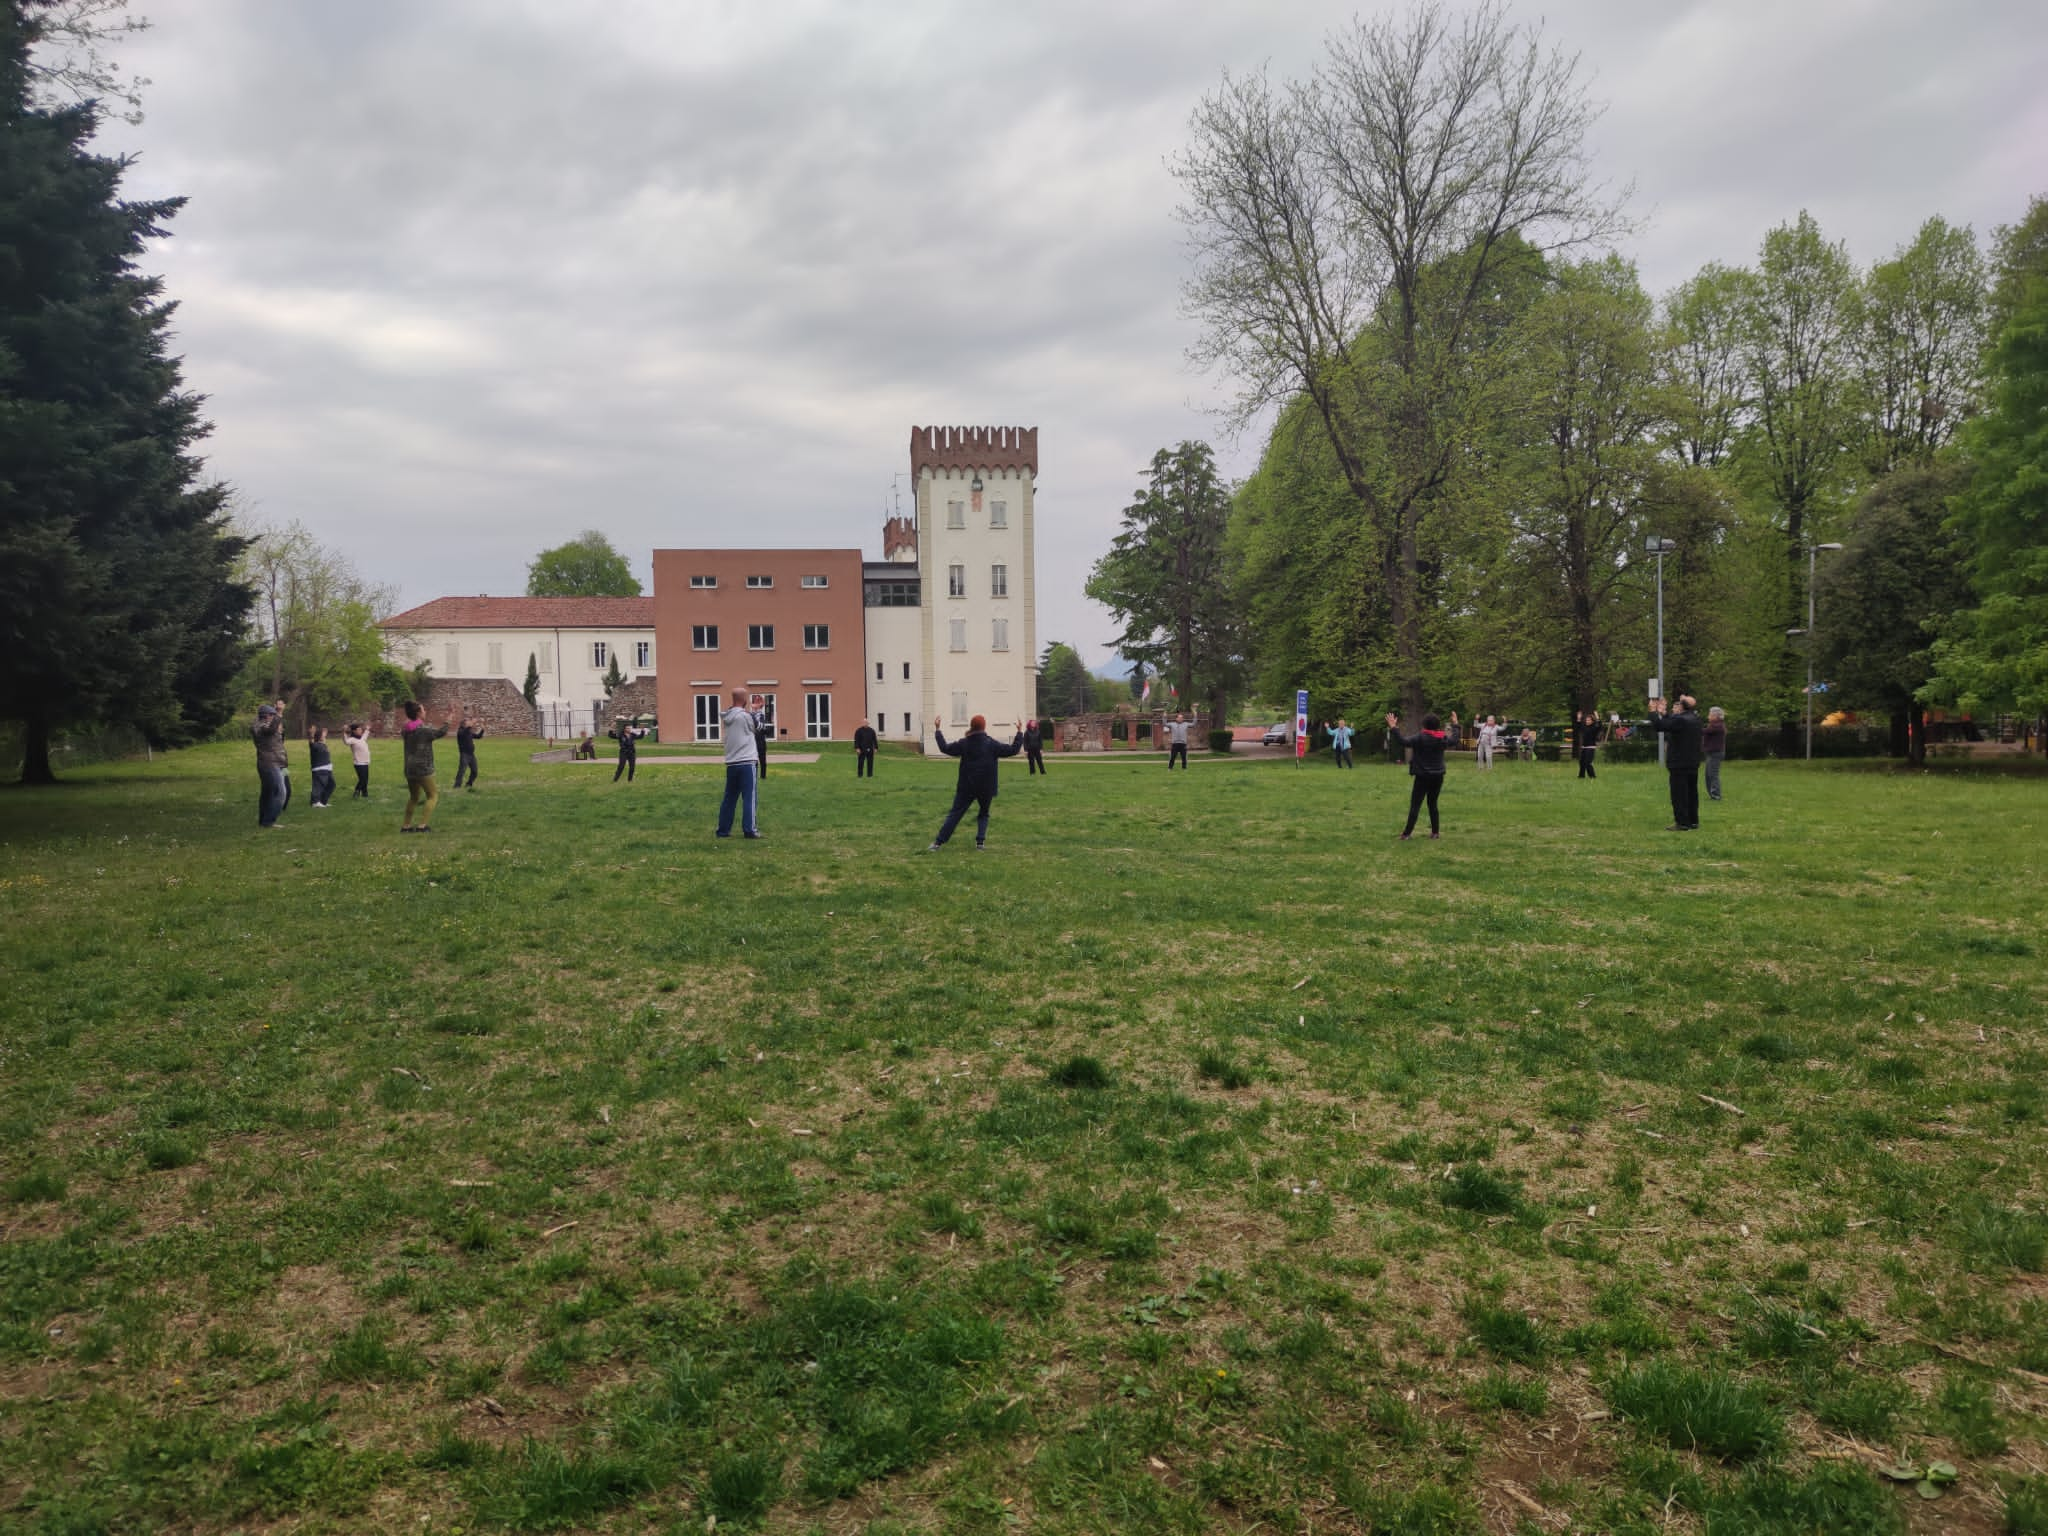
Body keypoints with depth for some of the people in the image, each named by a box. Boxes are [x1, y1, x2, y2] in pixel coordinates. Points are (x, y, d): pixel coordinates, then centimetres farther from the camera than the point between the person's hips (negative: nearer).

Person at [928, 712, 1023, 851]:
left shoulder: (964, 743, -2)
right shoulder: (992, 744, -6)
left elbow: (945, 748, 4)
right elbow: (1013, 750, -2)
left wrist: (938, 730, 14)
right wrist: (1020, 733, 9)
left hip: (966, 787, 1)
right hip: (986, 788, -1)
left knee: (954, 814, 4)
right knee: (984, 814, 19)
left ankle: (938, 842, -2)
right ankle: (980, 841, 4)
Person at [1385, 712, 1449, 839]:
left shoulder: (1420, 737, -14)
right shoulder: (1442, 738, 3)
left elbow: (1404, 741, -26)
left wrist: (1394, 728, -21)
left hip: (1423, 776, -5)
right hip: (1438, 776, 5)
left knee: (1415, 805, -4)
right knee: (1433, 803, 17)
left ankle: (1406, 833, -7)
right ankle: (1435, 831, 18)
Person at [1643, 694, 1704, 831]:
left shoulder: (1679, 720, -21)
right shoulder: (1694, 719, 7)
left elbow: (1658, 726, -19)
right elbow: (1670, 723, 15)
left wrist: (1653, 711, -5)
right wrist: (1663, 713, 22)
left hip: (1679, 764, -9)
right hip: (1693, 763, 9)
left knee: (1679, 794, -4)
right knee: (1692, 793, 14)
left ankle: (1682, 823, -4)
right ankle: (1693, 821, 19)